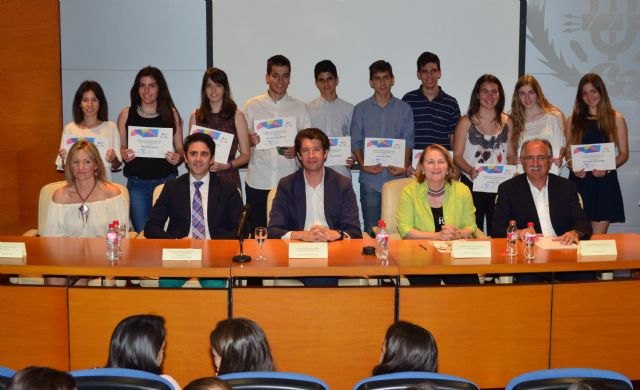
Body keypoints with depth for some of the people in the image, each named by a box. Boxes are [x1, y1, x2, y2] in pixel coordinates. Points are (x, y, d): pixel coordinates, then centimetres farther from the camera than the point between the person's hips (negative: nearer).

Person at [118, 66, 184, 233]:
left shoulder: (171, 114, 6)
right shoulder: (126, 114, 7)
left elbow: (180, 149, 9)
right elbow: (120, 149, 12)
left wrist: (178, 157, -11)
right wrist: (123, 155, -10)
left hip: (167, 181, 0)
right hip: (137, 183, 0)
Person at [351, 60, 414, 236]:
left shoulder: (404, 109, 9)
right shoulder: (361, 109, 8)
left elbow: (408, 141, 6)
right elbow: (355, 142, 6)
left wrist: (404, 166, -10)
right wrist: (363, 164, -10)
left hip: (397, 177, 0)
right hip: (370, 179, 0)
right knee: (371, 230, 2)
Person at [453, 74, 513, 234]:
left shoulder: (507, 122, 11)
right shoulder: (466, 122, 2)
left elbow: (511, 155, 15)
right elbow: (457, 155, -1)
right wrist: (470, 171, -18)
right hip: (472, 185, -2)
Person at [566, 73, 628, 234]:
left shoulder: (616, 119, 4)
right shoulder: (574, 119, 10)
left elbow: (624, 153, 4)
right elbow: (568, 151, 12)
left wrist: (606, 169, -14)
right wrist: (574, 168, -9)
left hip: (605, 181, -1)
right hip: (579, 181, 1)